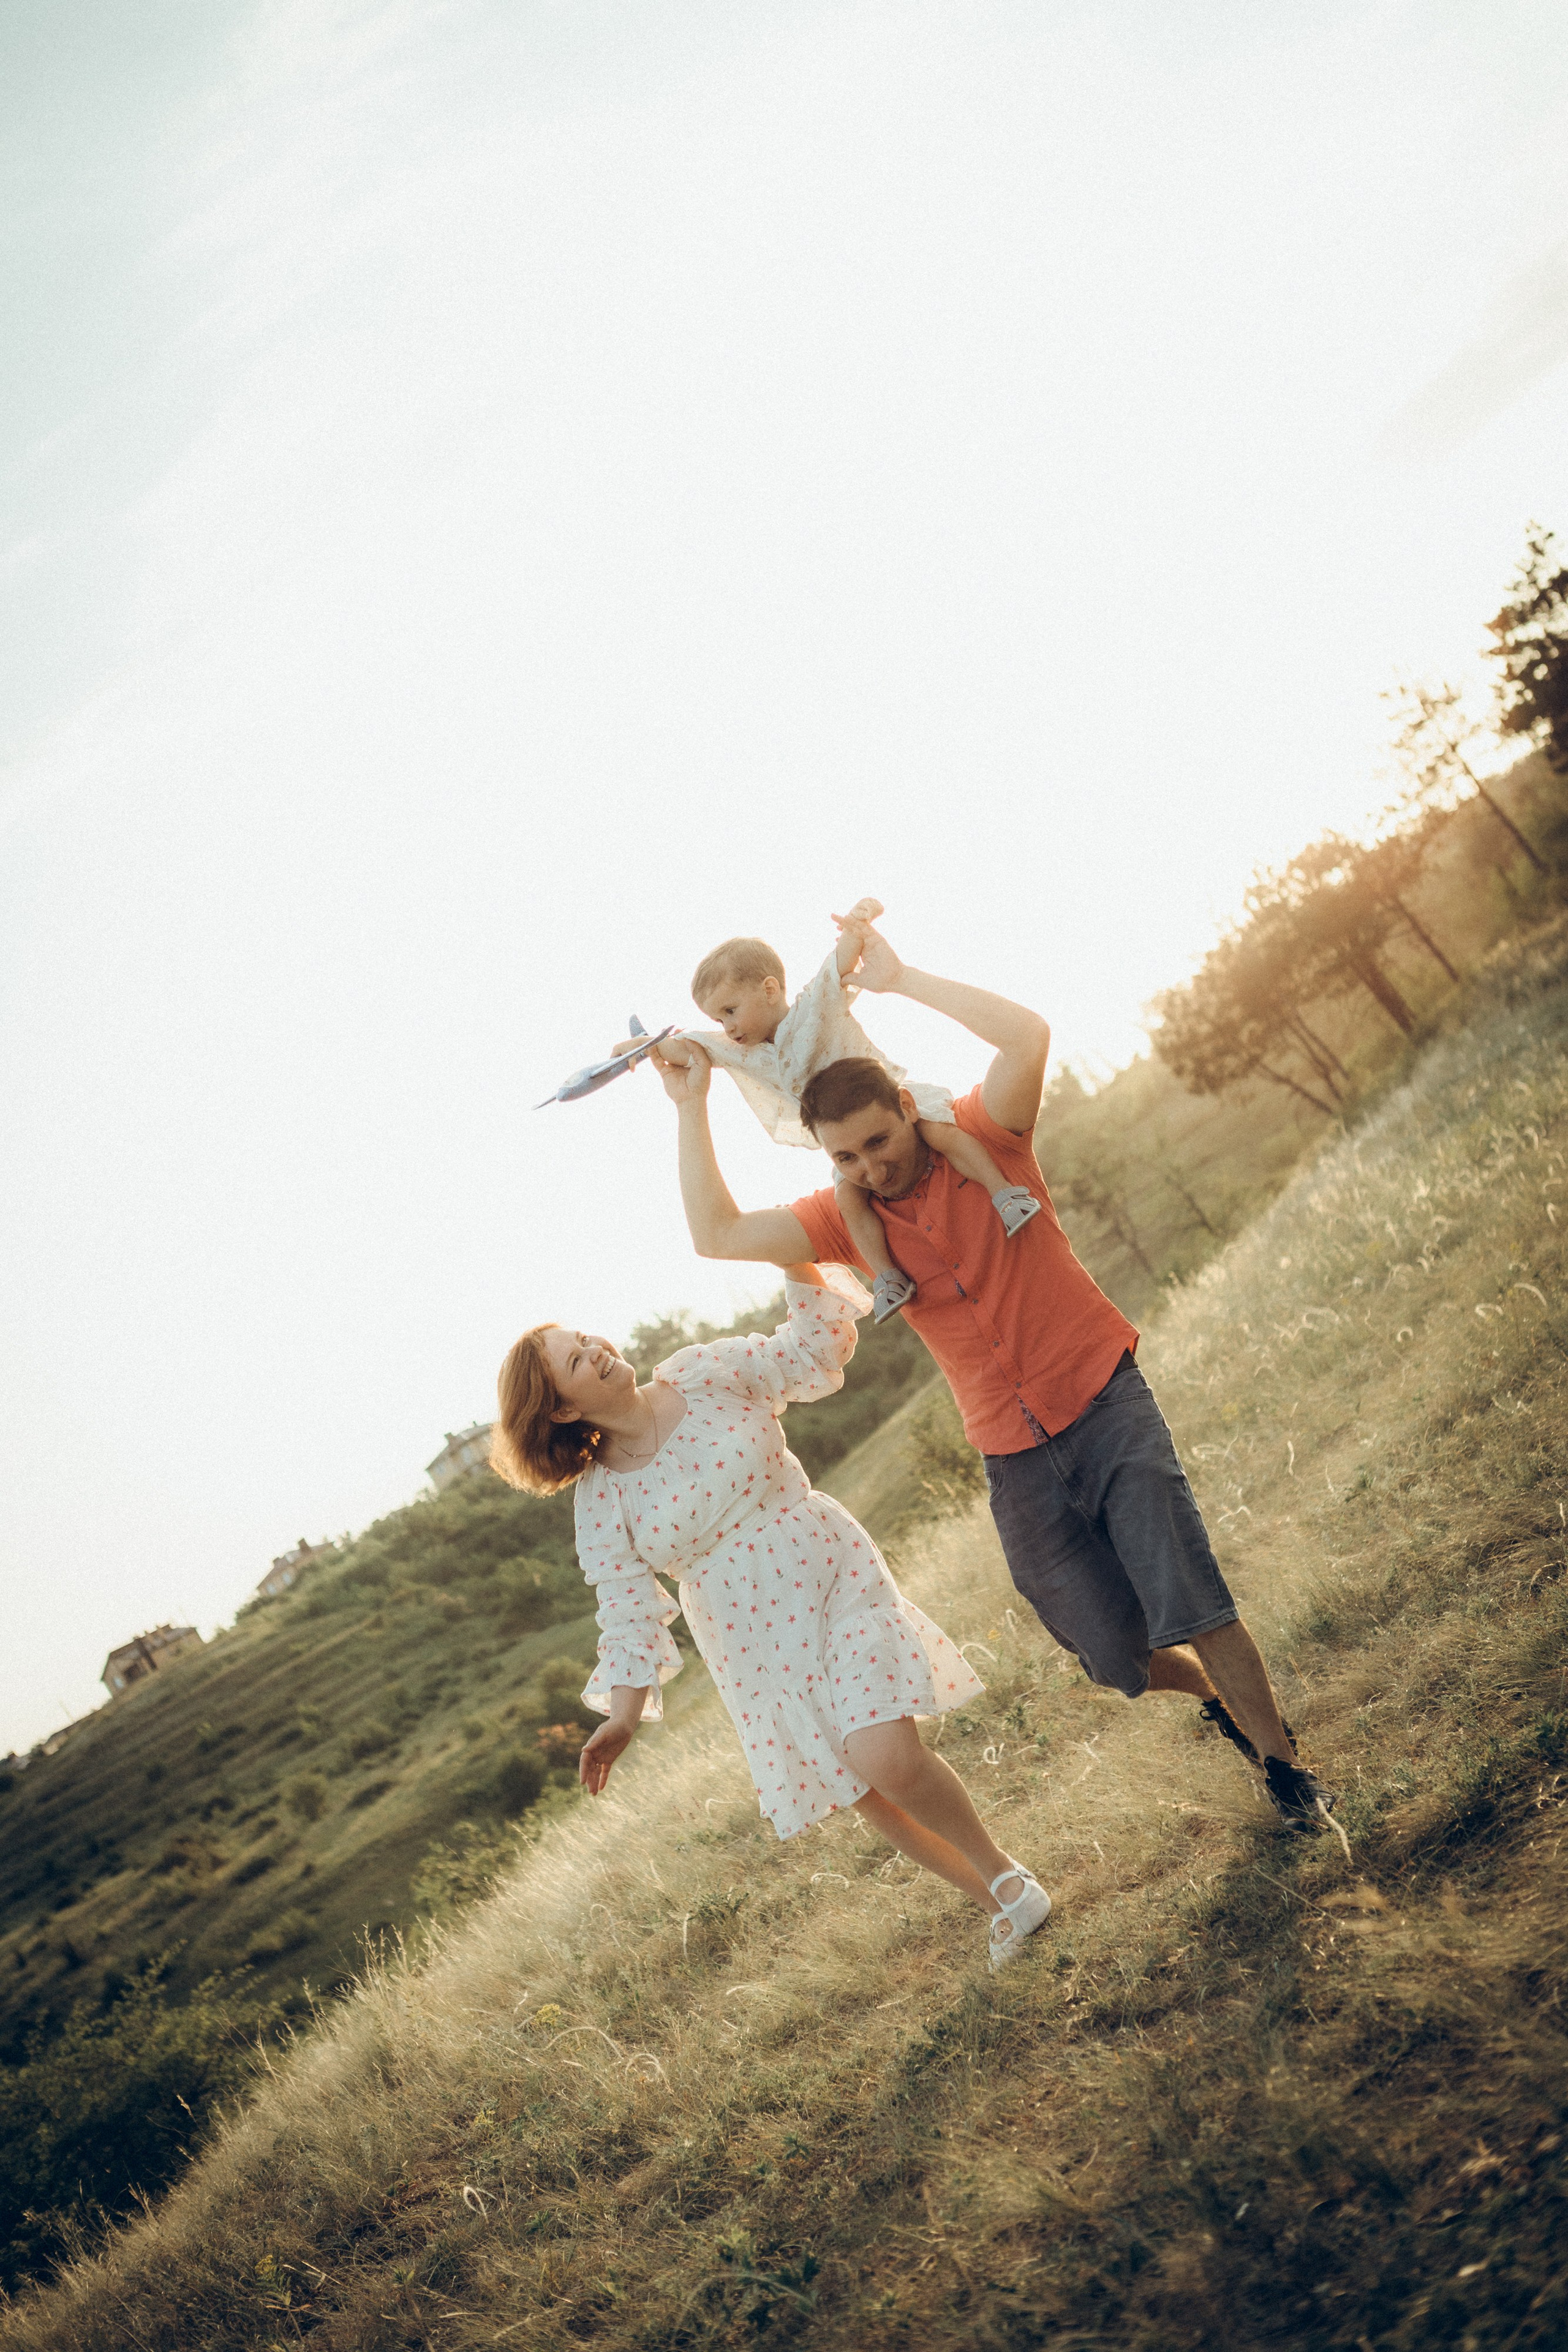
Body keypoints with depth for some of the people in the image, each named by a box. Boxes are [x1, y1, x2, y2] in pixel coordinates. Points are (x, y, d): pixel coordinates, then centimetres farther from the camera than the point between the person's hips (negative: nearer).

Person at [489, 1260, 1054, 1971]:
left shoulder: (703, 1375, -6)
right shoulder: (600, 1497, -6)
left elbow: (815, 1350, -5)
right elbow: (627, 1609, -5)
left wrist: (794, 1259, -16)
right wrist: (624, 1716, -14)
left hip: (835, 1581, -1)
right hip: (756, 1648, 2)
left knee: (889, 1763, -18)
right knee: (870, 1793, 5)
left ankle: (1001, 1869, 9)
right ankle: (997, 1903, 27)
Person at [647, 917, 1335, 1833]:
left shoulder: (983, 1138, -8)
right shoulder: (845, 1219, 1)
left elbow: (1029, 1035, -26)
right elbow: (717, 1234, -8)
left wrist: (903, 979, -24)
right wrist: (693, 1106, -10)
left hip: (1107, 1408, -4)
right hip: (1017, 1463, 4)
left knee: (1190, 1604, -10)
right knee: (1116, 1654, 8)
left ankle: (1286, 1762, 13)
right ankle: (1221, 1697, 40)